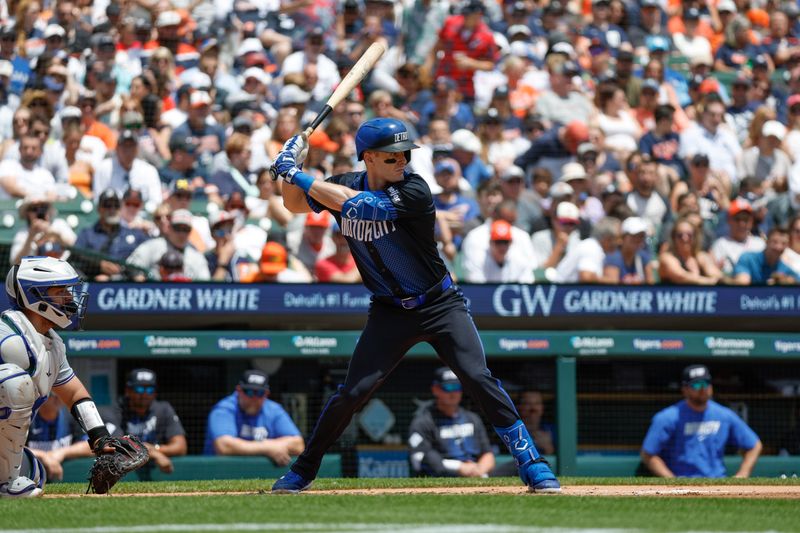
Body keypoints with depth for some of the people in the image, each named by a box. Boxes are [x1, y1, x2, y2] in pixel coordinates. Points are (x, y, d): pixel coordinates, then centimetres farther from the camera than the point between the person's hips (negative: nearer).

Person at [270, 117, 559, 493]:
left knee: (478, 379, -16)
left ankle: (533, 466, -10)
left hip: (440, 305, -3)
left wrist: (296, 174, -23)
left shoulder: (413, 191, -21)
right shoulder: (343, 185, -4)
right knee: (353, 392, -5)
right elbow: (295, 204, 10)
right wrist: (290, 171, -11)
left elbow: (354, 204, -30)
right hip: (389, 311, 3)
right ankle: (302, 472, 11)